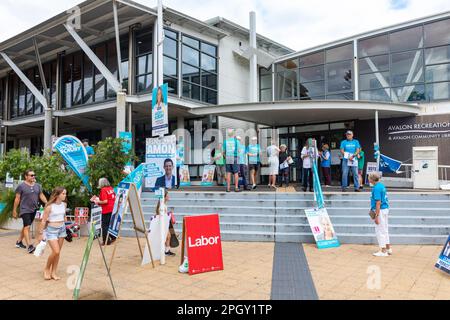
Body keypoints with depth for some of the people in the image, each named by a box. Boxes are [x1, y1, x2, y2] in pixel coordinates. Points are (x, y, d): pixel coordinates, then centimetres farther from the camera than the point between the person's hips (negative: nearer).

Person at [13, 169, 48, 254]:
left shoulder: (37, 185, 7)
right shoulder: (21, 186, -7)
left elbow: (41, 196, 11)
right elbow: (17, 199, -4)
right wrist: (14, 210, -2)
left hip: (34, 210, 6)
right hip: (25, 210, -6)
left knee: (26, 226, 17)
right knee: (27, 226, -13)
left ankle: (19, 242, 33)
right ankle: (30, 246, -18)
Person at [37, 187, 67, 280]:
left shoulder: (64, 204, 2)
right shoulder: (50, 206, -15)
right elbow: (43, 220, -9)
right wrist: (41, 233, -7)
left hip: (62, 229, 6)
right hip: (51, 230, -5)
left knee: (58, 252, 7)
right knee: (56, 251, -12)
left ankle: (53, 272, 17)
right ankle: (47, 269, 12)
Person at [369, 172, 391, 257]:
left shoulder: (376, 188, -19)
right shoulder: (382, 186, 11)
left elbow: (378, 203, -23)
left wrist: (376, 216, -22)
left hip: (380, 210, -10)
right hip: (385, 209, 10)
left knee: (380, 231, -1)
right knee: (385, 230, 17)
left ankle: (383, 251, 5)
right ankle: (388, 249, 26)